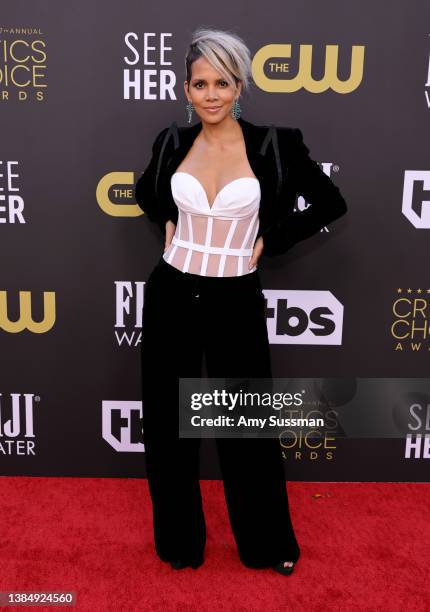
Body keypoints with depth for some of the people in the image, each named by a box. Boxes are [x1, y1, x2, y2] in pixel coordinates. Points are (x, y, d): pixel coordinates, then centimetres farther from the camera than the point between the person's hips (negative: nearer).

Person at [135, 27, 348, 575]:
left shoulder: (274, 144, -6)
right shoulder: (173, 141, 2)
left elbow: (330, 204, 2)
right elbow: (146, 194, 23)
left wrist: (270, 241, -3)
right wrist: (169, 225, 6)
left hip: (235, 302, -2)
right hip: (172, 295, 3)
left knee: (247, 426, 10)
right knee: (167, 423, 12)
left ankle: (268, 543, 36)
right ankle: (180, 540, 35)